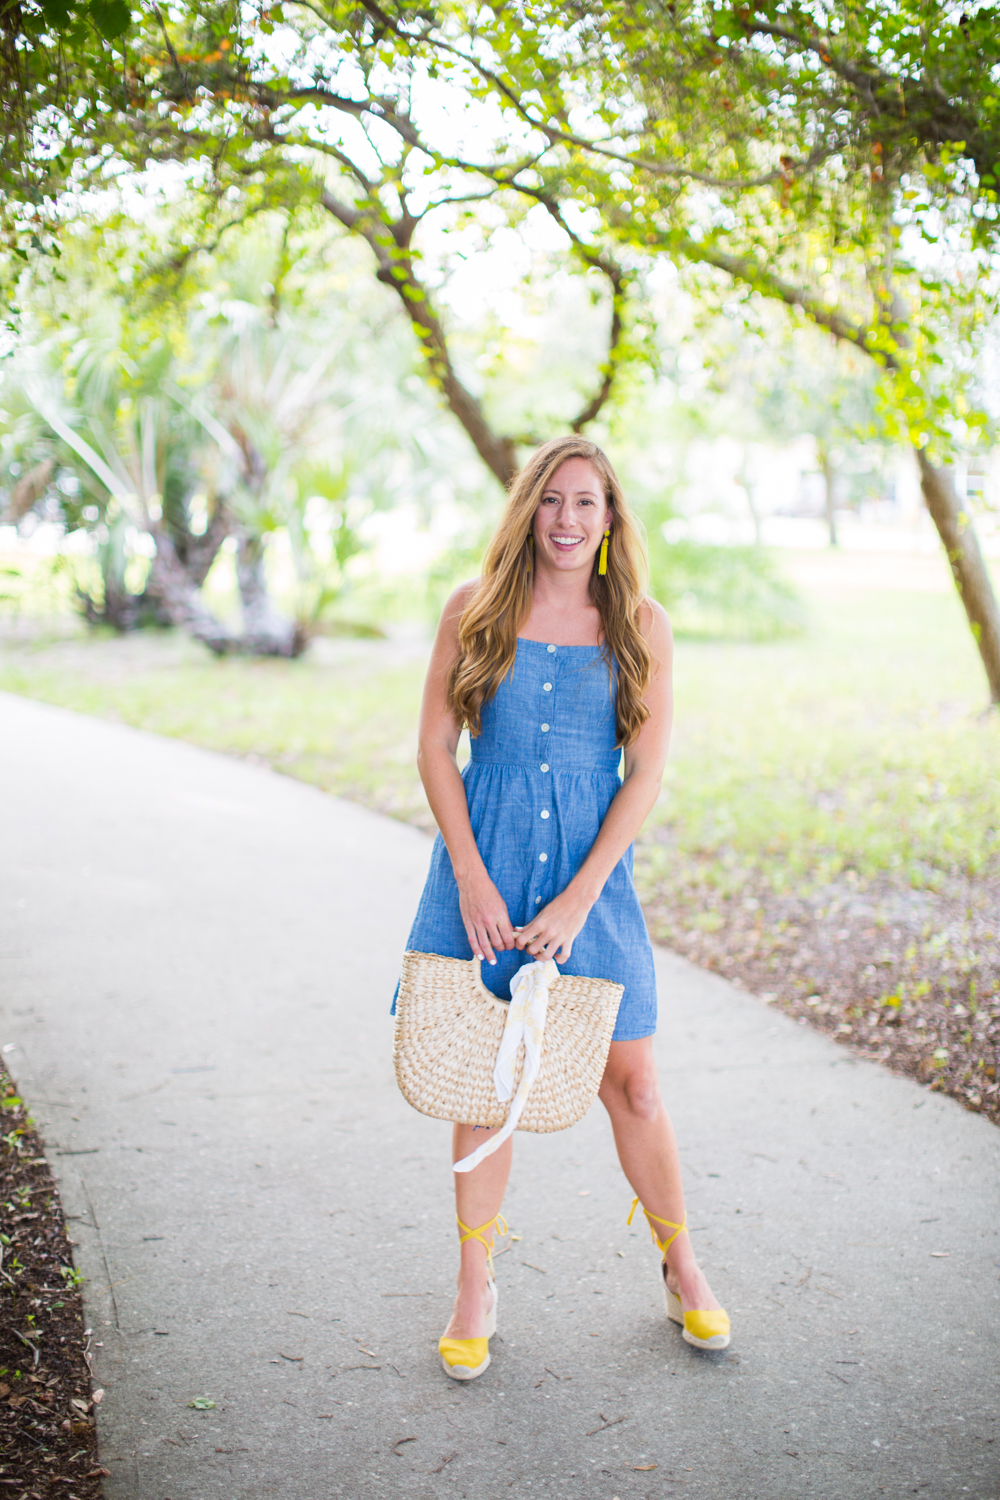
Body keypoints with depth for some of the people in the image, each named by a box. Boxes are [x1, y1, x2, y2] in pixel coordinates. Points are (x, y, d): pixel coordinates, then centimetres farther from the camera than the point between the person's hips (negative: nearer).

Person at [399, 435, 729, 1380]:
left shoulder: (639, 627, 1)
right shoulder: (474, 612, 2)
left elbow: (647, 773, -3)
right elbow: (434, 748, 1)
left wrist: (577, 900, -10)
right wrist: (472, 879, -9)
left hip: (592, 866, 0)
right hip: (483, 863, 0)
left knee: (630, 1081, 5)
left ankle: (682, 1270, 27)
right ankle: (475, 1291, 22)